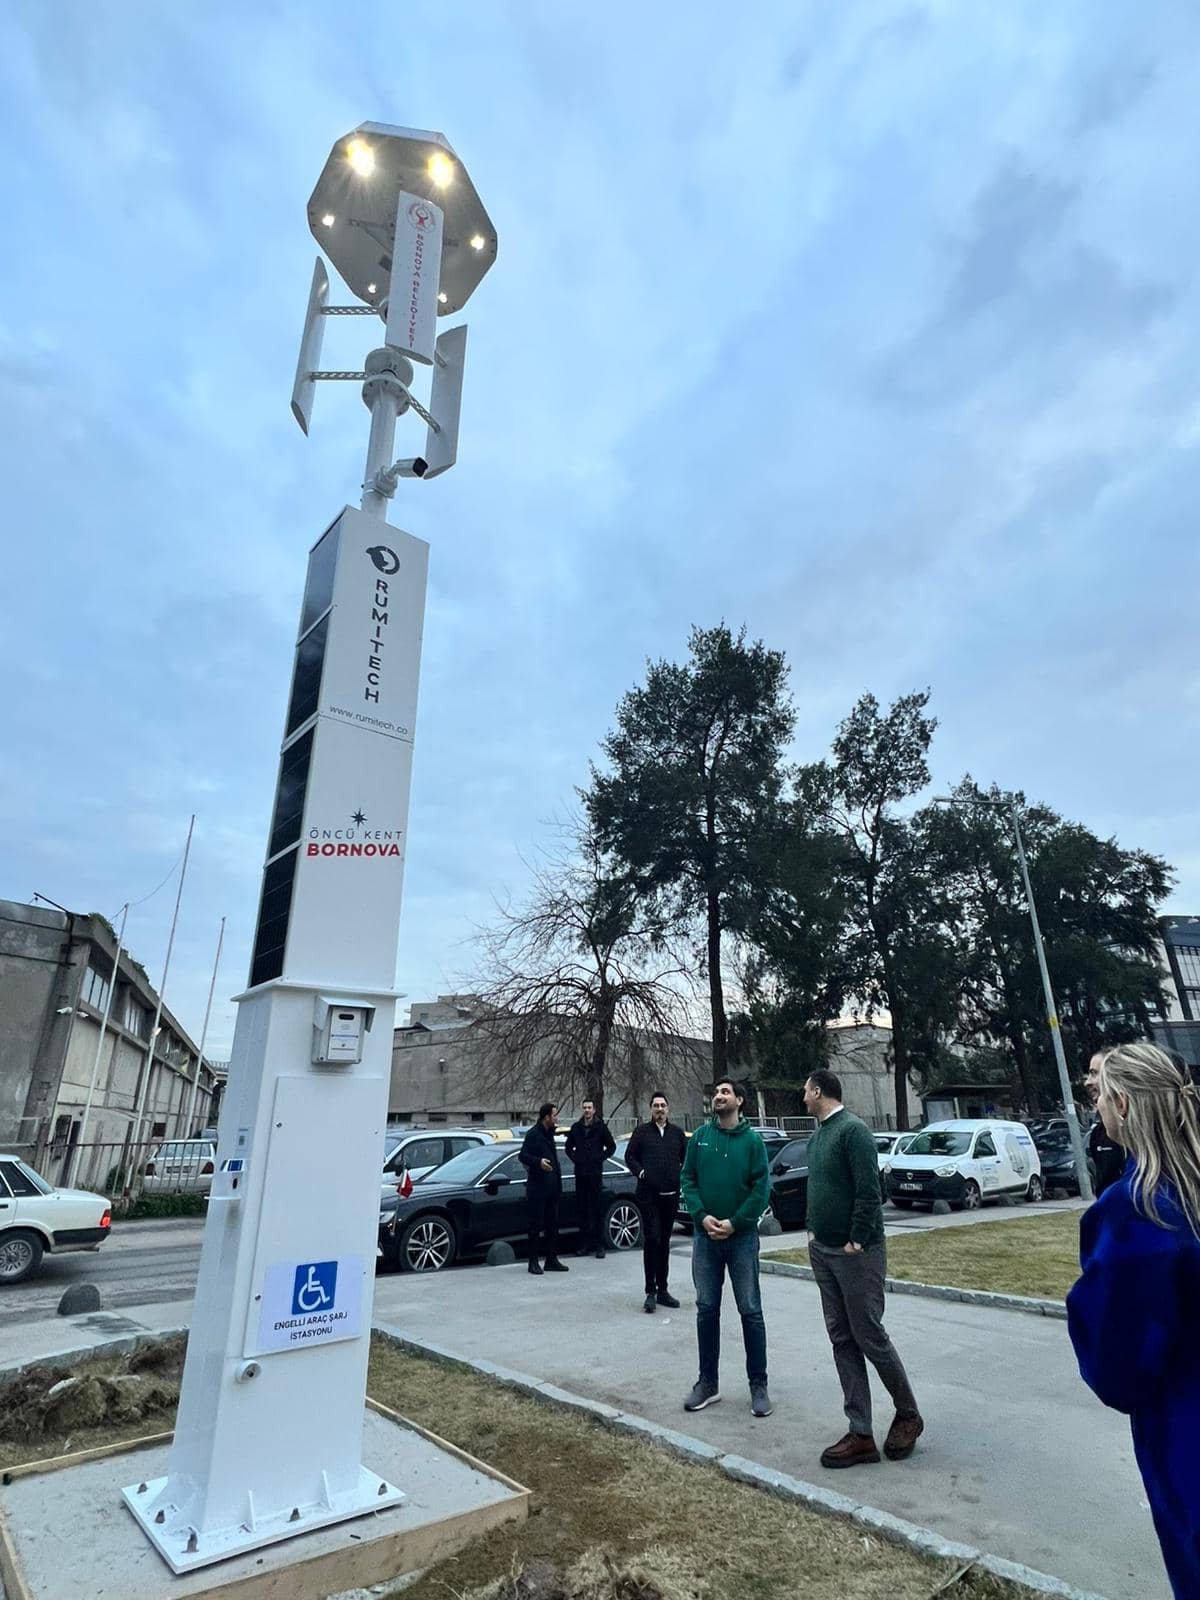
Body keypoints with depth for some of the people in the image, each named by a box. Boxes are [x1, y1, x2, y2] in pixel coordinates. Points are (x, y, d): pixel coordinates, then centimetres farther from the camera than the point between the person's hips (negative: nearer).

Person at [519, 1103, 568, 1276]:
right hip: (537, 1186, -8)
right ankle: (533, 1262, 10)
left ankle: (551, 1260, 21)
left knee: (552, 1224, 12)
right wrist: (538, 1161, -34)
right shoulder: (533, 1134, -13)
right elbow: (522, 1156, -19)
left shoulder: (549, 1132, 12)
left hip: (552, 1186, 8)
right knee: (536, 1225, 1)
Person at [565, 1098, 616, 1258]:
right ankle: (584, 1243, 14)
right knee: (582, 1209, 6)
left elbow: (611, 1146, 6)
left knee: (596, 1209, -3)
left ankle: (599, 1244, 3)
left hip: (595, 1173, -3)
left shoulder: (600, 1127, -1)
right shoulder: (576, 1127, 8)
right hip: (580, 1173, 3)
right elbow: (569, 1146, 21)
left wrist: (601, 1158, -2)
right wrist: (574, 1159, 7)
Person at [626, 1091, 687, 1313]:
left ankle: (662, 1290, 21)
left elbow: (686, 1158, 13)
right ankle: (651, 1292, 1)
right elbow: (629, 1156, 4)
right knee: (651, 1240, -7)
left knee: (664, 1242, 11)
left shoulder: (677, 1133, 10)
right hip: (648, 1195, -3)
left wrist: (680, 1175, -2)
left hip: (671, 1195, 3)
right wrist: (640, 1172, -10)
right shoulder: (641, 1132, 3)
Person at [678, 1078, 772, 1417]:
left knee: (750, 1311, 5)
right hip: (705, 1235, 3)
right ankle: (708, 1381, 24)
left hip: (742, 1236, -2)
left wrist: (734, 1222, -15)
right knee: (707, 1309, 11)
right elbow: (687, 1179, 1)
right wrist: (702, 1216, -13)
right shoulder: (700, 1137, 2)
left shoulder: (752, 1140, -5)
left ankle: (758, 1385, 19)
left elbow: (762, 1188, -9)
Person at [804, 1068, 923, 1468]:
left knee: (870, 1337, 3)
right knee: (843, 1341, 10)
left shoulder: (853, 1130, -18)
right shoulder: (817, 1135, 10)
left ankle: (908, 1415, 27)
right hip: (823, 1252, 8)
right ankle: (861, 1435, 18)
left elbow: (869, 1190, -21)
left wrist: (856, 1240, -18)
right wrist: (814, 1231, 10)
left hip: (856, 1254, -8)